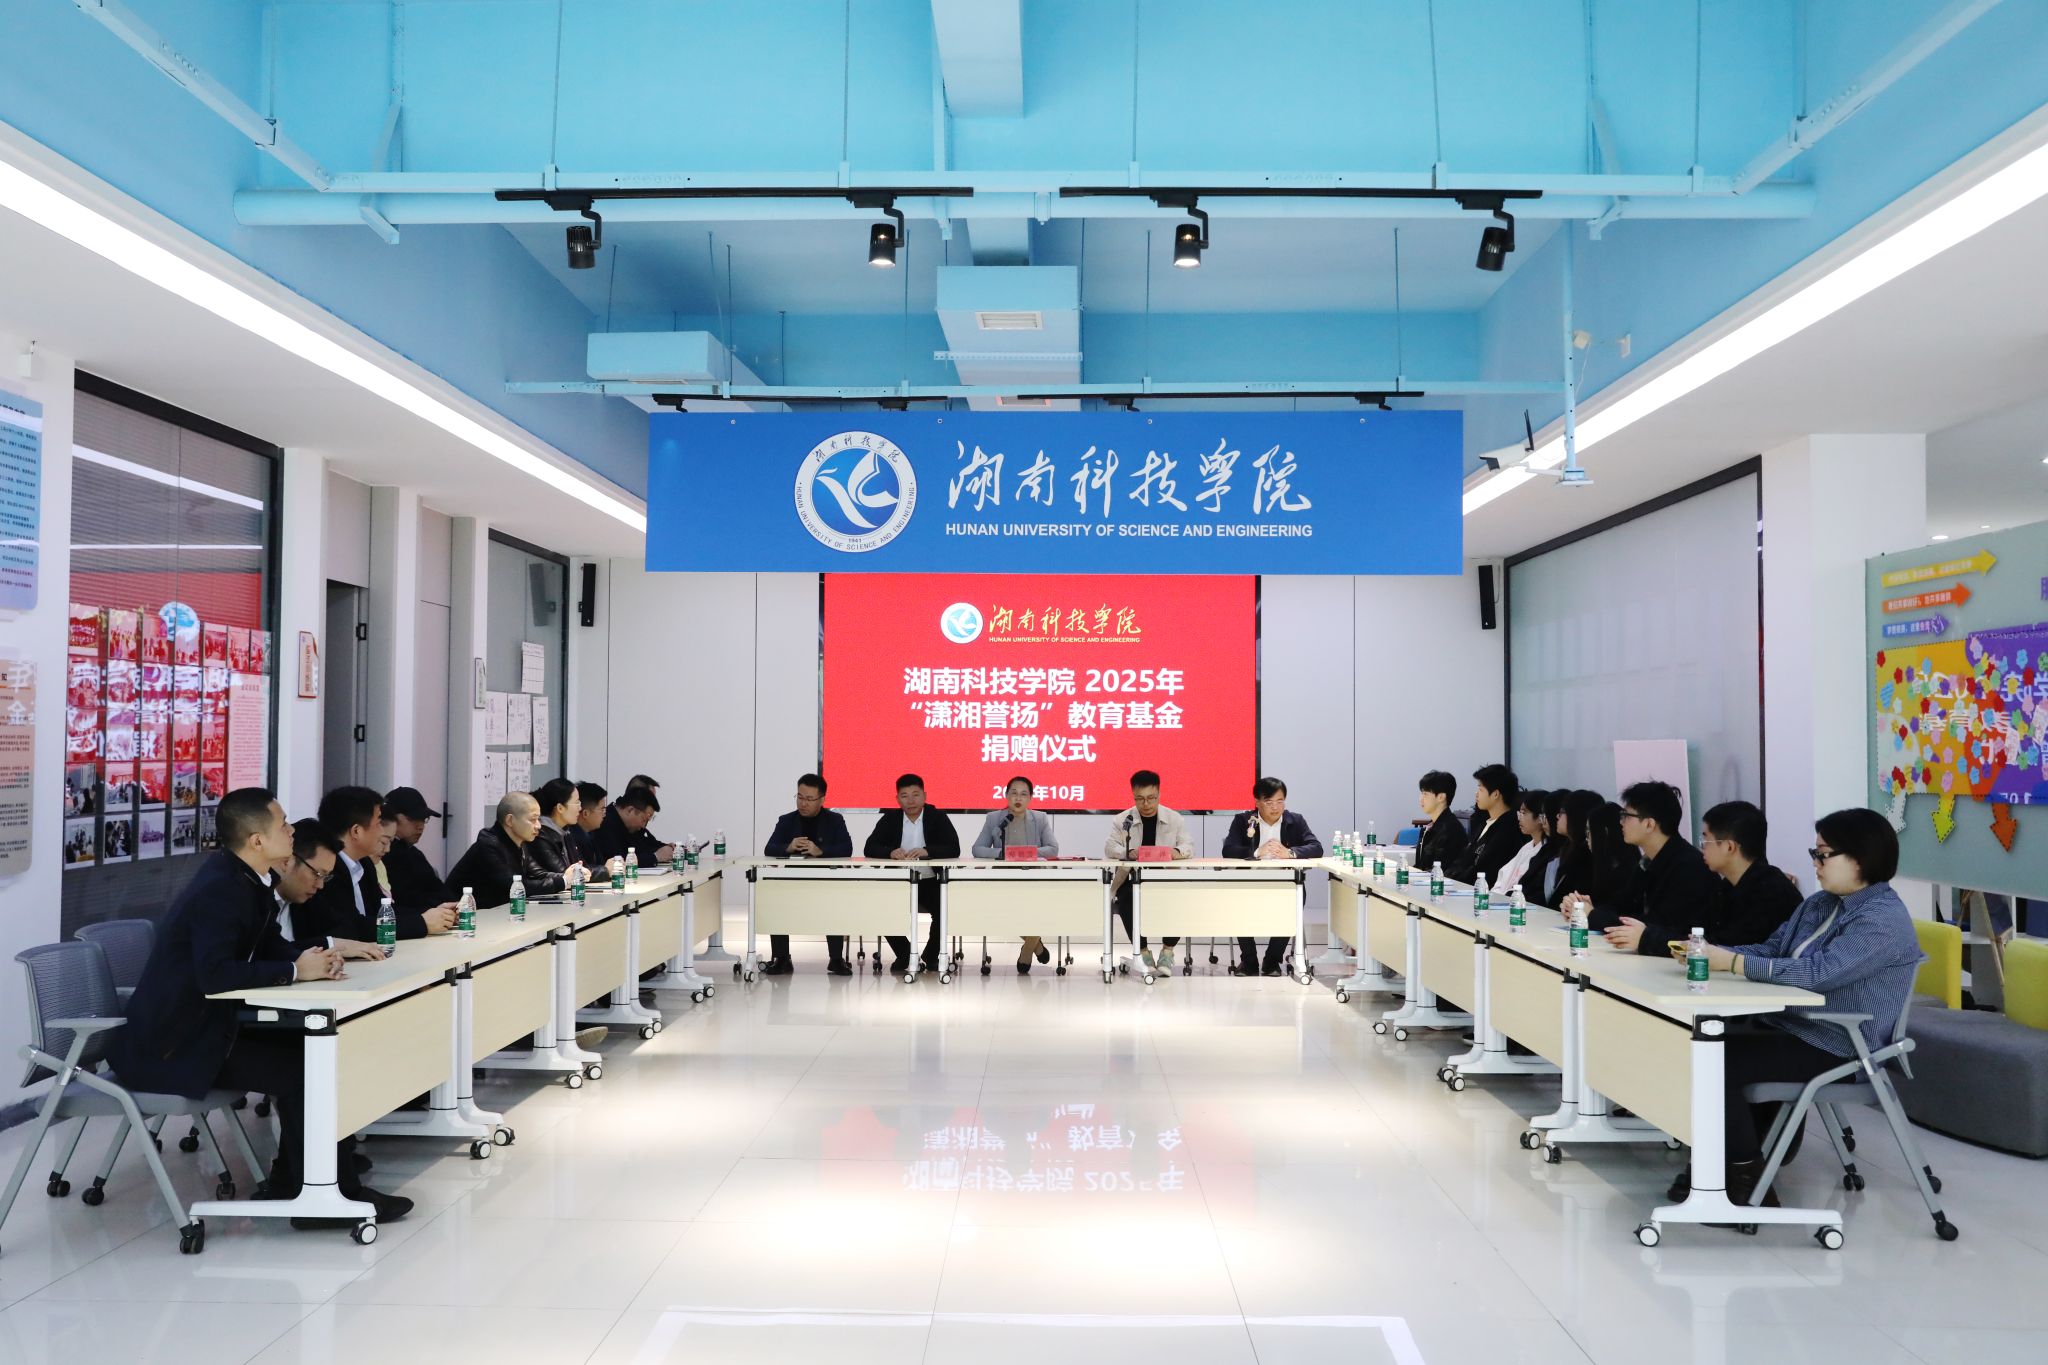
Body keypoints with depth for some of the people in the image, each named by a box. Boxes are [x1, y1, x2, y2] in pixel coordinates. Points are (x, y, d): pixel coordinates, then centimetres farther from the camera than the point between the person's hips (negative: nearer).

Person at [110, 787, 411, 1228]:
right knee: (301, 1071, -14)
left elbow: (267, 948, 14)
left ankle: (293, 1183, 13)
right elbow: (215, 973, -34)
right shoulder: (220, 887, -23)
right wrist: (296, 970, -24)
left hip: (203, 1025, 10)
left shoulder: (243, 878, 6)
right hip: (174, 1045, -10)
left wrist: (320, 951, -6)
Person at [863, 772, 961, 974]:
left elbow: (954, 849, -12)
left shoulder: (938, 817, 1)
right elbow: (869, 848, -4)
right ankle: (904, 954, 2)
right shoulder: (890, 819, 6)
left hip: (930, 882, -1)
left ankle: (931, 956, 3)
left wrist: (927, 851, -30)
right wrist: (890, 852, -27)